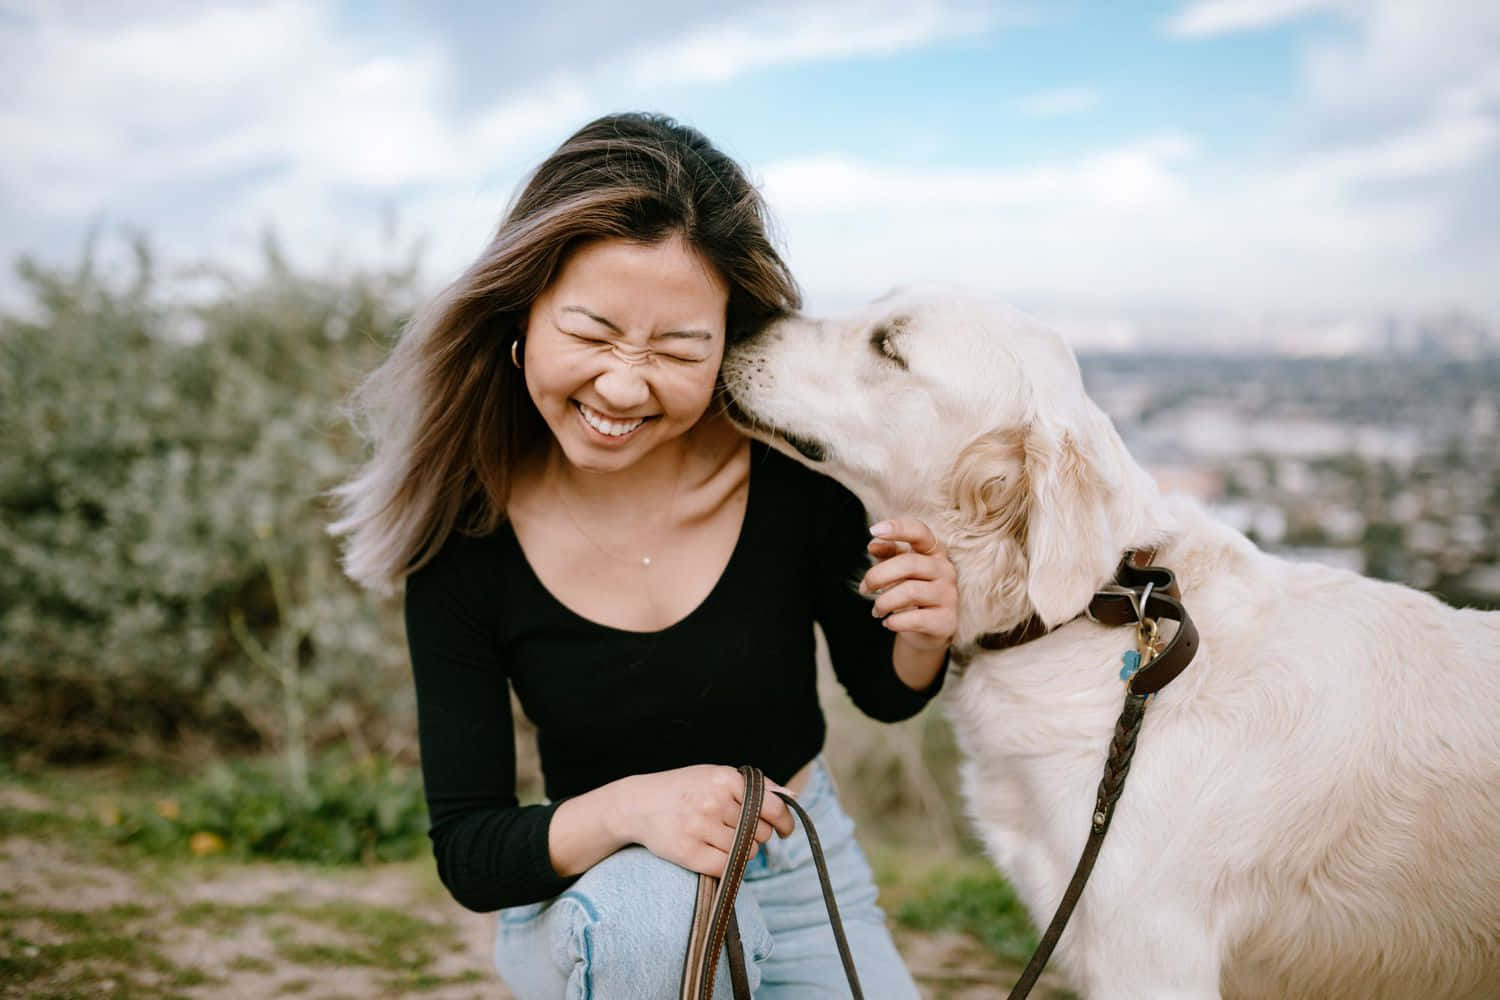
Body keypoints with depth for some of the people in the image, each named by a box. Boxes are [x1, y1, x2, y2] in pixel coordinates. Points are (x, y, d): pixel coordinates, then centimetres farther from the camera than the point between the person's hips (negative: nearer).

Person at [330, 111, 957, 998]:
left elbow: (883, 694, -3)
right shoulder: (465, 541, -21)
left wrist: (922, 639, -26)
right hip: (595, 896, -1)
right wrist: (625, 809, -35)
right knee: (654, 911, -35)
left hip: (807, 870, 2)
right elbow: (466, 854, -16)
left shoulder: (792, 463, -20)